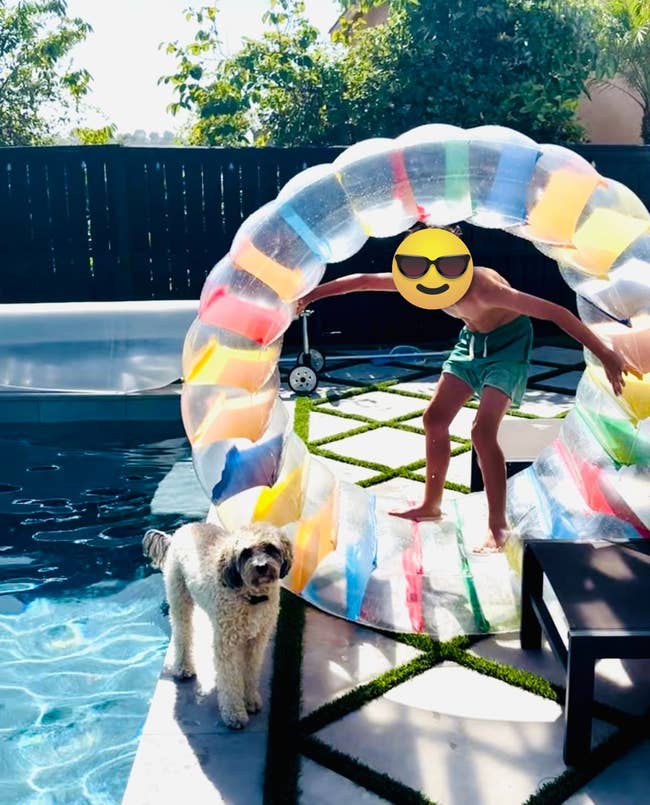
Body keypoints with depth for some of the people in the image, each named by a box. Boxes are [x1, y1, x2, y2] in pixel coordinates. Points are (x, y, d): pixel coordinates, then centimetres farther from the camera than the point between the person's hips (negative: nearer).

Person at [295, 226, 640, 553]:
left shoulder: (483, 288, -38)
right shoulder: (417, 278, -20)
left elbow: (555, 312, -37)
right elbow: (363, 280, -8)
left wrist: (606, 355, -39)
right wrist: (311, 295, 0)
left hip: (509, 341, -7)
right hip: (472, 339, 7)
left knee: (483, 431, -18)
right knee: (435, 417, 3)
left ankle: (498, 526, -6)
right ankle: (431, 504, 19)